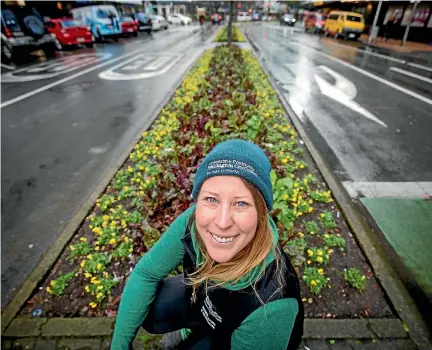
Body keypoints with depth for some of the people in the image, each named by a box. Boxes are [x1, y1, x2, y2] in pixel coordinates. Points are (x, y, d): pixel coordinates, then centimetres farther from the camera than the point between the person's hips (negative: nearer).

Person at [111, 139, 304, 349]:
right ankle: (195, 329, 20)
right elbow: (146, 273, -17)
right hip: (205, 299, 3)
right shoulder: (192, 223, -31)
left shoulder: (272, 306, -42)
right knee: (148, 311, -11)